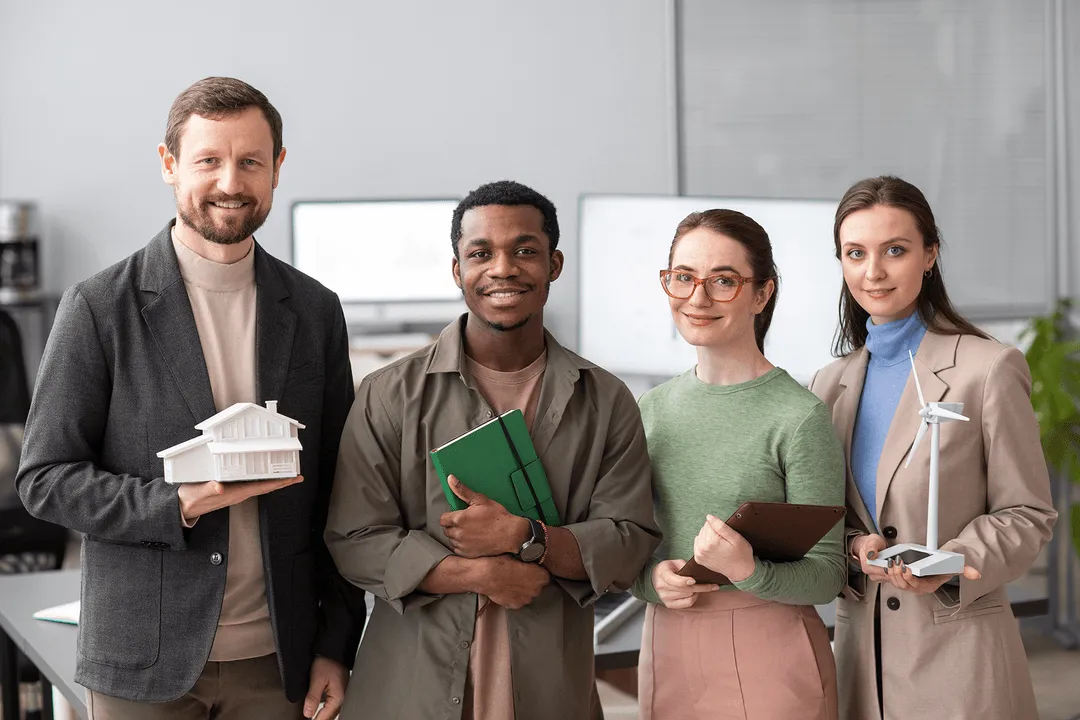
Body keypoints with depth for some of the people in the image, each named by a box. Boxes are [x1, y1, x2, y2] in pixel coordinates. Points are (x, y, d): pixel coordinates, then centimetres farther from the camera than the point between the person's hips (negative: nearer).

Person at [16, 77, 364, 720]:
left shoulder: (315, 311, 5)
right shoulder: (100, 307, -5)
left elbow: (337, 492, 8)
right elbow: (44, 479, -5)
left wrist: (337, 643, 4)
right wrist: (180, 504, -18)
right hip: (144, 664, -2)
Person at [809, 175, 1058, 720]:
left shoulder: (989, 369, -8)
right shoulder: (831, 384, 7)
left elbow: (1027, 515, -5)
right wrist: (854, 547, -10)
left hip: (957, 650, -4)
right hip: (859, 640, 4)